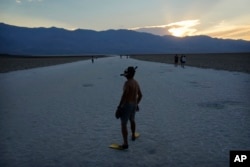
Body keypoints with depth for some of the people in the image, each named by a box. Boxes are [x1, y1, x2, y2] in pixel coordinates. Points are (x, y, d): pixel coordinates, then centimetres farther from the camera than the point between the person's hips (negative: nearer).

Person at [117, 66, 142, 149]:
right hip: (134, 105, 9)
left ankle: (125, 144, -4)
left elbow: (124, 95, -28)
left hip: (127, 105, -9)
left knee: (123, 124, -3)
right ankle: (133, 136, 47)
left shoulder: (127, 83, -20)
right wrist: (136, 104, 25)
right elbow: (140, 95, 15)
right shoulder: (136, 82, 8)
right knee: (132, 120, 29)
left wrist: (119, 106, -21)